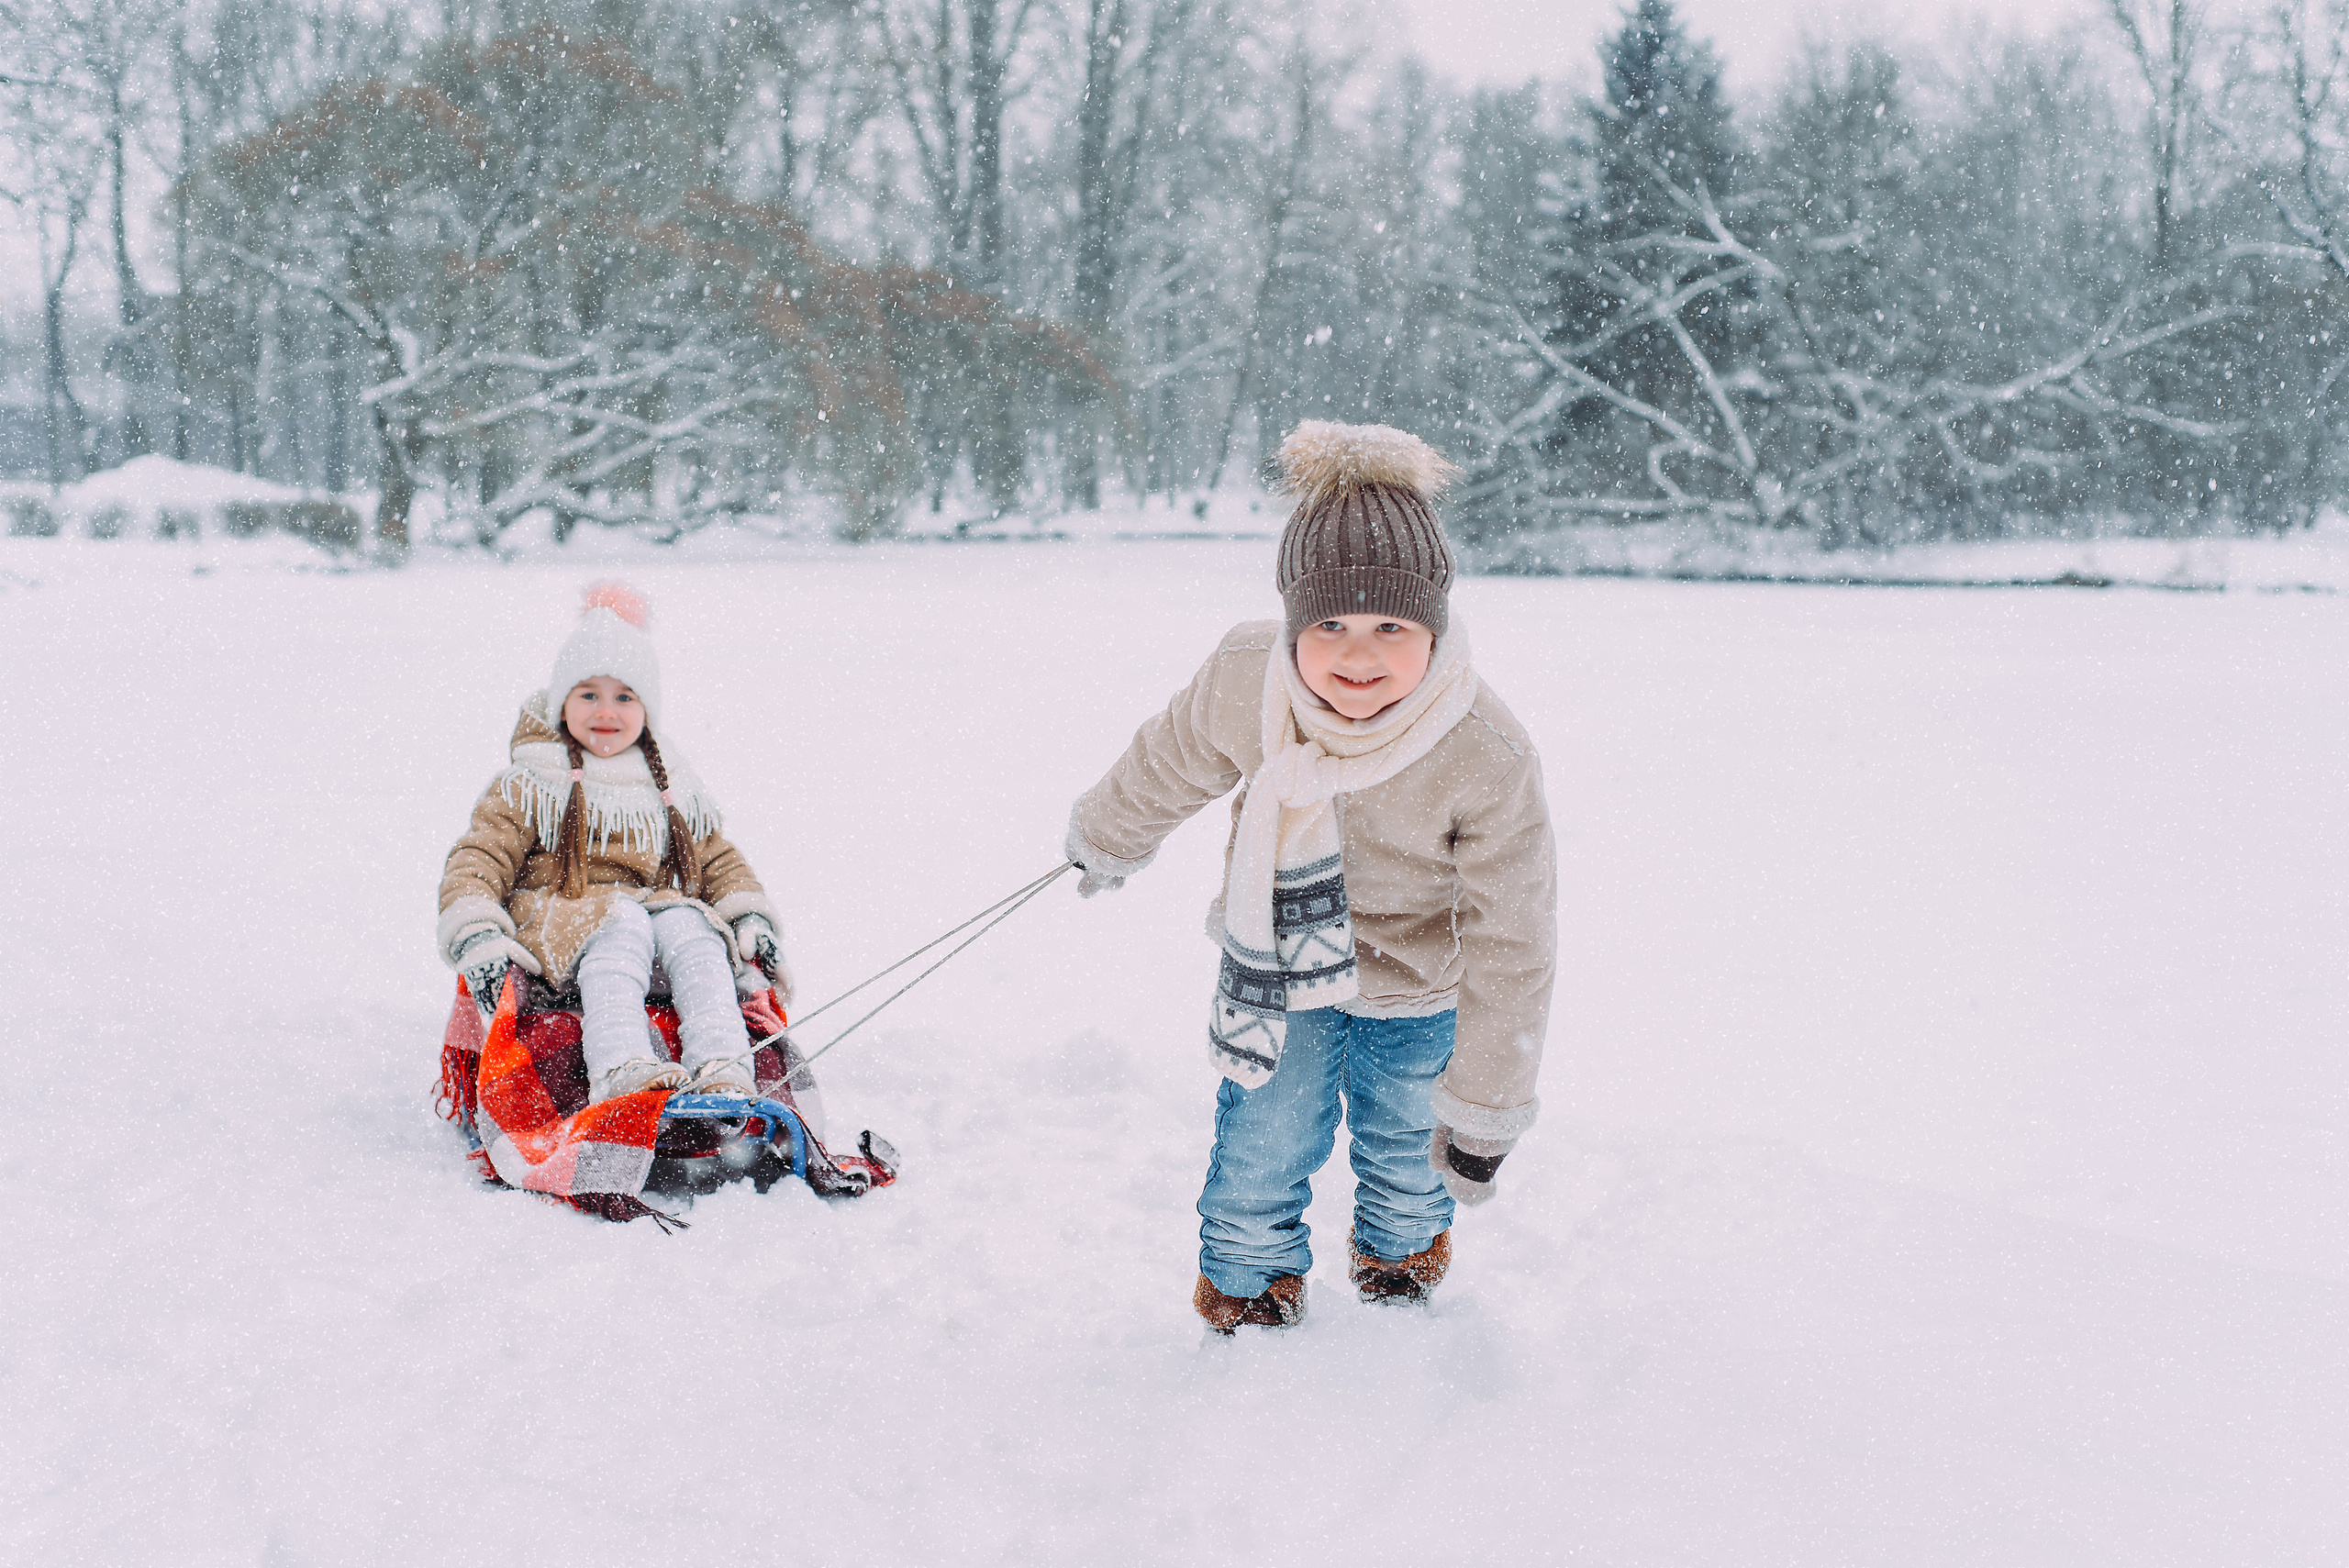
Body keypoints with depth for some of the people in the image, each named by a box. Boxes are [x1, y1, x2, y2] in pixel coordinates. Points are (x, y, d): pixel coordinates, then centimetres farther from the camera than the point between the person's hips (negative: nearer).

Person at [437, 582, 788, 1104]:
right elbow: (477, 864, 3)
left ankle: (723, 1073, -54)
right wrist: (478, 939, -16)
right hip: (560, 923, -3)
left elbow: (721, 863, 25)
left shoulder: (676, 792, 24)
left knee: (689, 926, -33)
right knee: (623, 925, -37)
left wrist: (752, 923, 5)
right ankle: (619, 1071, -63)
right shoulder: (528, 788, 11)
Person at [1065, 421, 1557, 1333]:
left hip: (1419, 986, -1)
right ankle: (1247, 1302, 40)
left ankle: (1399, 1260, 55)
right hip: (1278, 958, 1)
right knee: (1257, 1163, 9)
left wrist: (1486, 1110, -17)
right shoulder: (1241, 680, -29)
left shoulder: (1488, 759, -36)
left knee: (1407, 1160, 21)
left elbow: (1511, 947, -24)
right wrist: (1107, 841, 16)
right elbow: (1167, 769, -4)